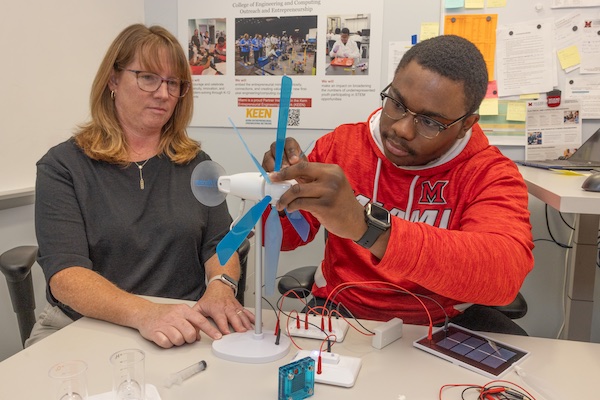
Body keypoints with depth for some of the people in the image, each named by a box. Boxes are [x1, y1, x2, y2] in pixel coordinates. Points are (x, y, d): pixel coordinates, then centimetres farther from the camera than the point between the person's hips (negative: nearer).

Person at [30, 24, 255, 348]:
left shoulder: (194, 162, 9)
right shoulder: (62, 166, -1)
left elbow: (219, 244, 4)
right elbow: (65, 275, -12)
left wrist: (220, 287, -19)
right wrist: (144, 313, -29)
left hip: (186, 330, 1)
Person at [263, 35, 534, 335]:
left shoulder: (491, 174, -11)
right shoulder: (340, 144, -4)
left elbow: (506, 272, -32)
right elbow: (285, 237, 3)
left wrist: (367, 227, -42)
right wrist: (281, 197, -20)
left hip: (445, 321, 0)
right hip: (342, 310, 1)